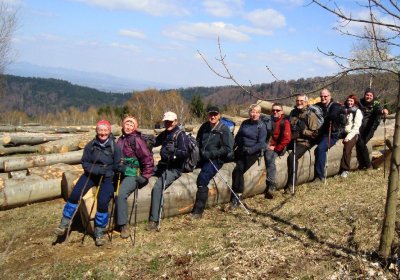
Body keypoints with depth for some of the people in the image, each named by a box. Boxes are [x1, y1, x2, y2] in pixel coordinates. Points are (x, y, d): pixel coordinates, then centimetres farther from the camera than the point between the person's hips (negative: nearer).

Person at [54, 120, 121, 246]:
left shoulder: (114, 147, -7)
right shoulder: (90, 145, -2)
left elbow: (116, 167, -2)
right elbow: (85, 163, -1)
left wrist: (103, 171, -16)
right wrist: (98, 170, -17)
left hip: (107, 177, -2)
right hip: (91, 174, 2)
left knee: (102, 201, -23)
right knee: (75, 193, -19)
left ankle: (99, 232, -4)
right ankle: (64, 223, -1)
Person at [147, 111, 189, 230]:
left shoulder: (180, 134, -7)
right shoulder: (164, 134, 14)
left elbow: (185, 153, -16)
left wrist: (174, 151, -34)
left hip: (174, 169, -8)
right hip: (162, 165, 8)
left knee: (157, 187, -28)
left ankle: (154, 221, -25)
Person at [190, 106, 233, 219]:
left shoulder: (224, 129, -4)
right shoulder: (204, 127, 12)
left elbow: (228, 148, -9)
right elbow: (198, 141, 25)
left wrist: (211, 154, -16)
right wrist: (198, 150, 3)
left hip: (215, 159, -7)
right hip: (201, 157, 7)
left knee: (202, 178, -28)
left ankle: (198, 210, -20)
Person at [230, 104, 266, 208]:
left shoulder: (261, 126, -2)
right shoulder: (245, 123, 14)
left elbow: (261, 144, -8)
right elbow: (238, 136, 20)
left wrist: (249, 150, -19)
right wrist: (233, 147, 5)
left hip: (252, 152, -7)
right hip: (240, 150, 7)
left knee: (238, 170, -28)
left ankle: (236, 197, -23)